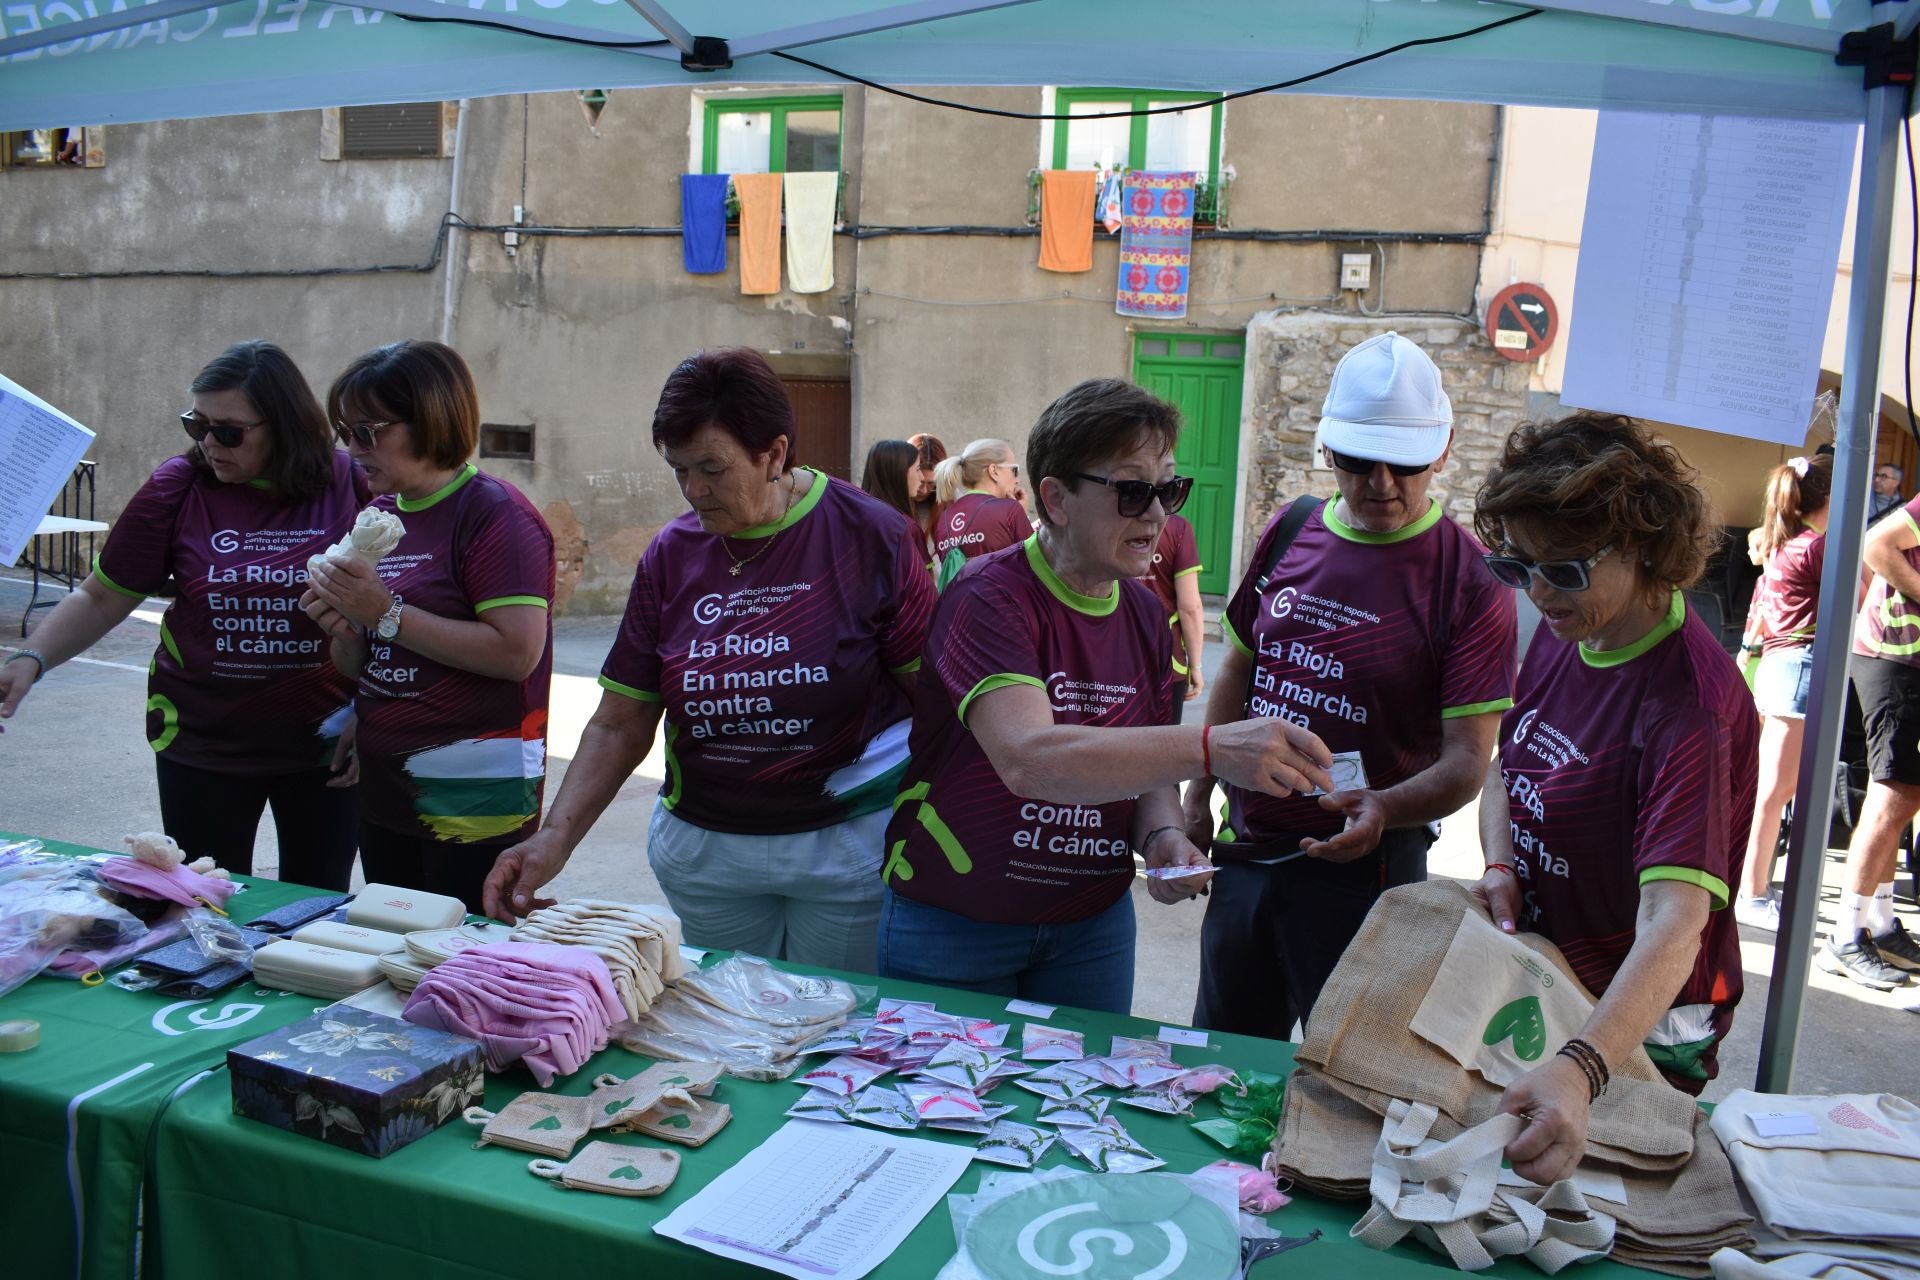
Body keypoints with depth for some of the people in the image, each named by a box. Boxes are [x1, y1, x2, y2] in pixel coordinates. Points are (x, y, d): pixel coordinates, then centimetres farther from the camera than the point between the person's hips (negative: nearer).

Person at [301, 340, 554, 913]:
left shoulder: (495, 513, -12)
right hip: (382, 788, 8)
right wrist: (344, 632, -4)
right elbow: (358, 670, 18)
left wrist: (387, 615, -19)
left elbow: (517, 651, -22)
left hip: (474, 793, -8)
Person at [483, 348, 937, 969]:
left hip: (847, 847, -3)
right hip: (703, 846, 3)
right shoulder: (670, 555, 2)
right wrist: (555, 837, -7)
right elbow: (620, 726, 3)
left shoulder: (870, 537, -9)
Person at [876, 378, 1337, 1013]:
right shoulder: (990, 598, -20)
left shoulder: (1145, 614, 3)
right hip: (955, 923, -5)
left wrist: (1162, 835, -10)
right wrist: (1210, 747, -43)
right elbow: (1027, 758, -35)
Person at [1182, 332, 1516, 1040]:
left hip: (1361, 868, -5)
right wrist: (1198, 797, 11)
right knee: (1218, 1061, 20)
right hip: (1245, 849, 5)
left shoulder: (1469, 578, -12)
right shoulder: (1288, 534, 2)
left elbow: (1466, 760, -15)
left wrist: (1383, 810, -34)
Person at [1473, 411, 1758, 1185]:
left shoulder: (1689, 703, -29)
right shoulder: (1563, 633, -4)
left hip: (1639, 1028, -7)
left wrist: (1581, 1071, -52)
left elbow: (1675, 922, -38)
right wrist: (1499, 866, -10)